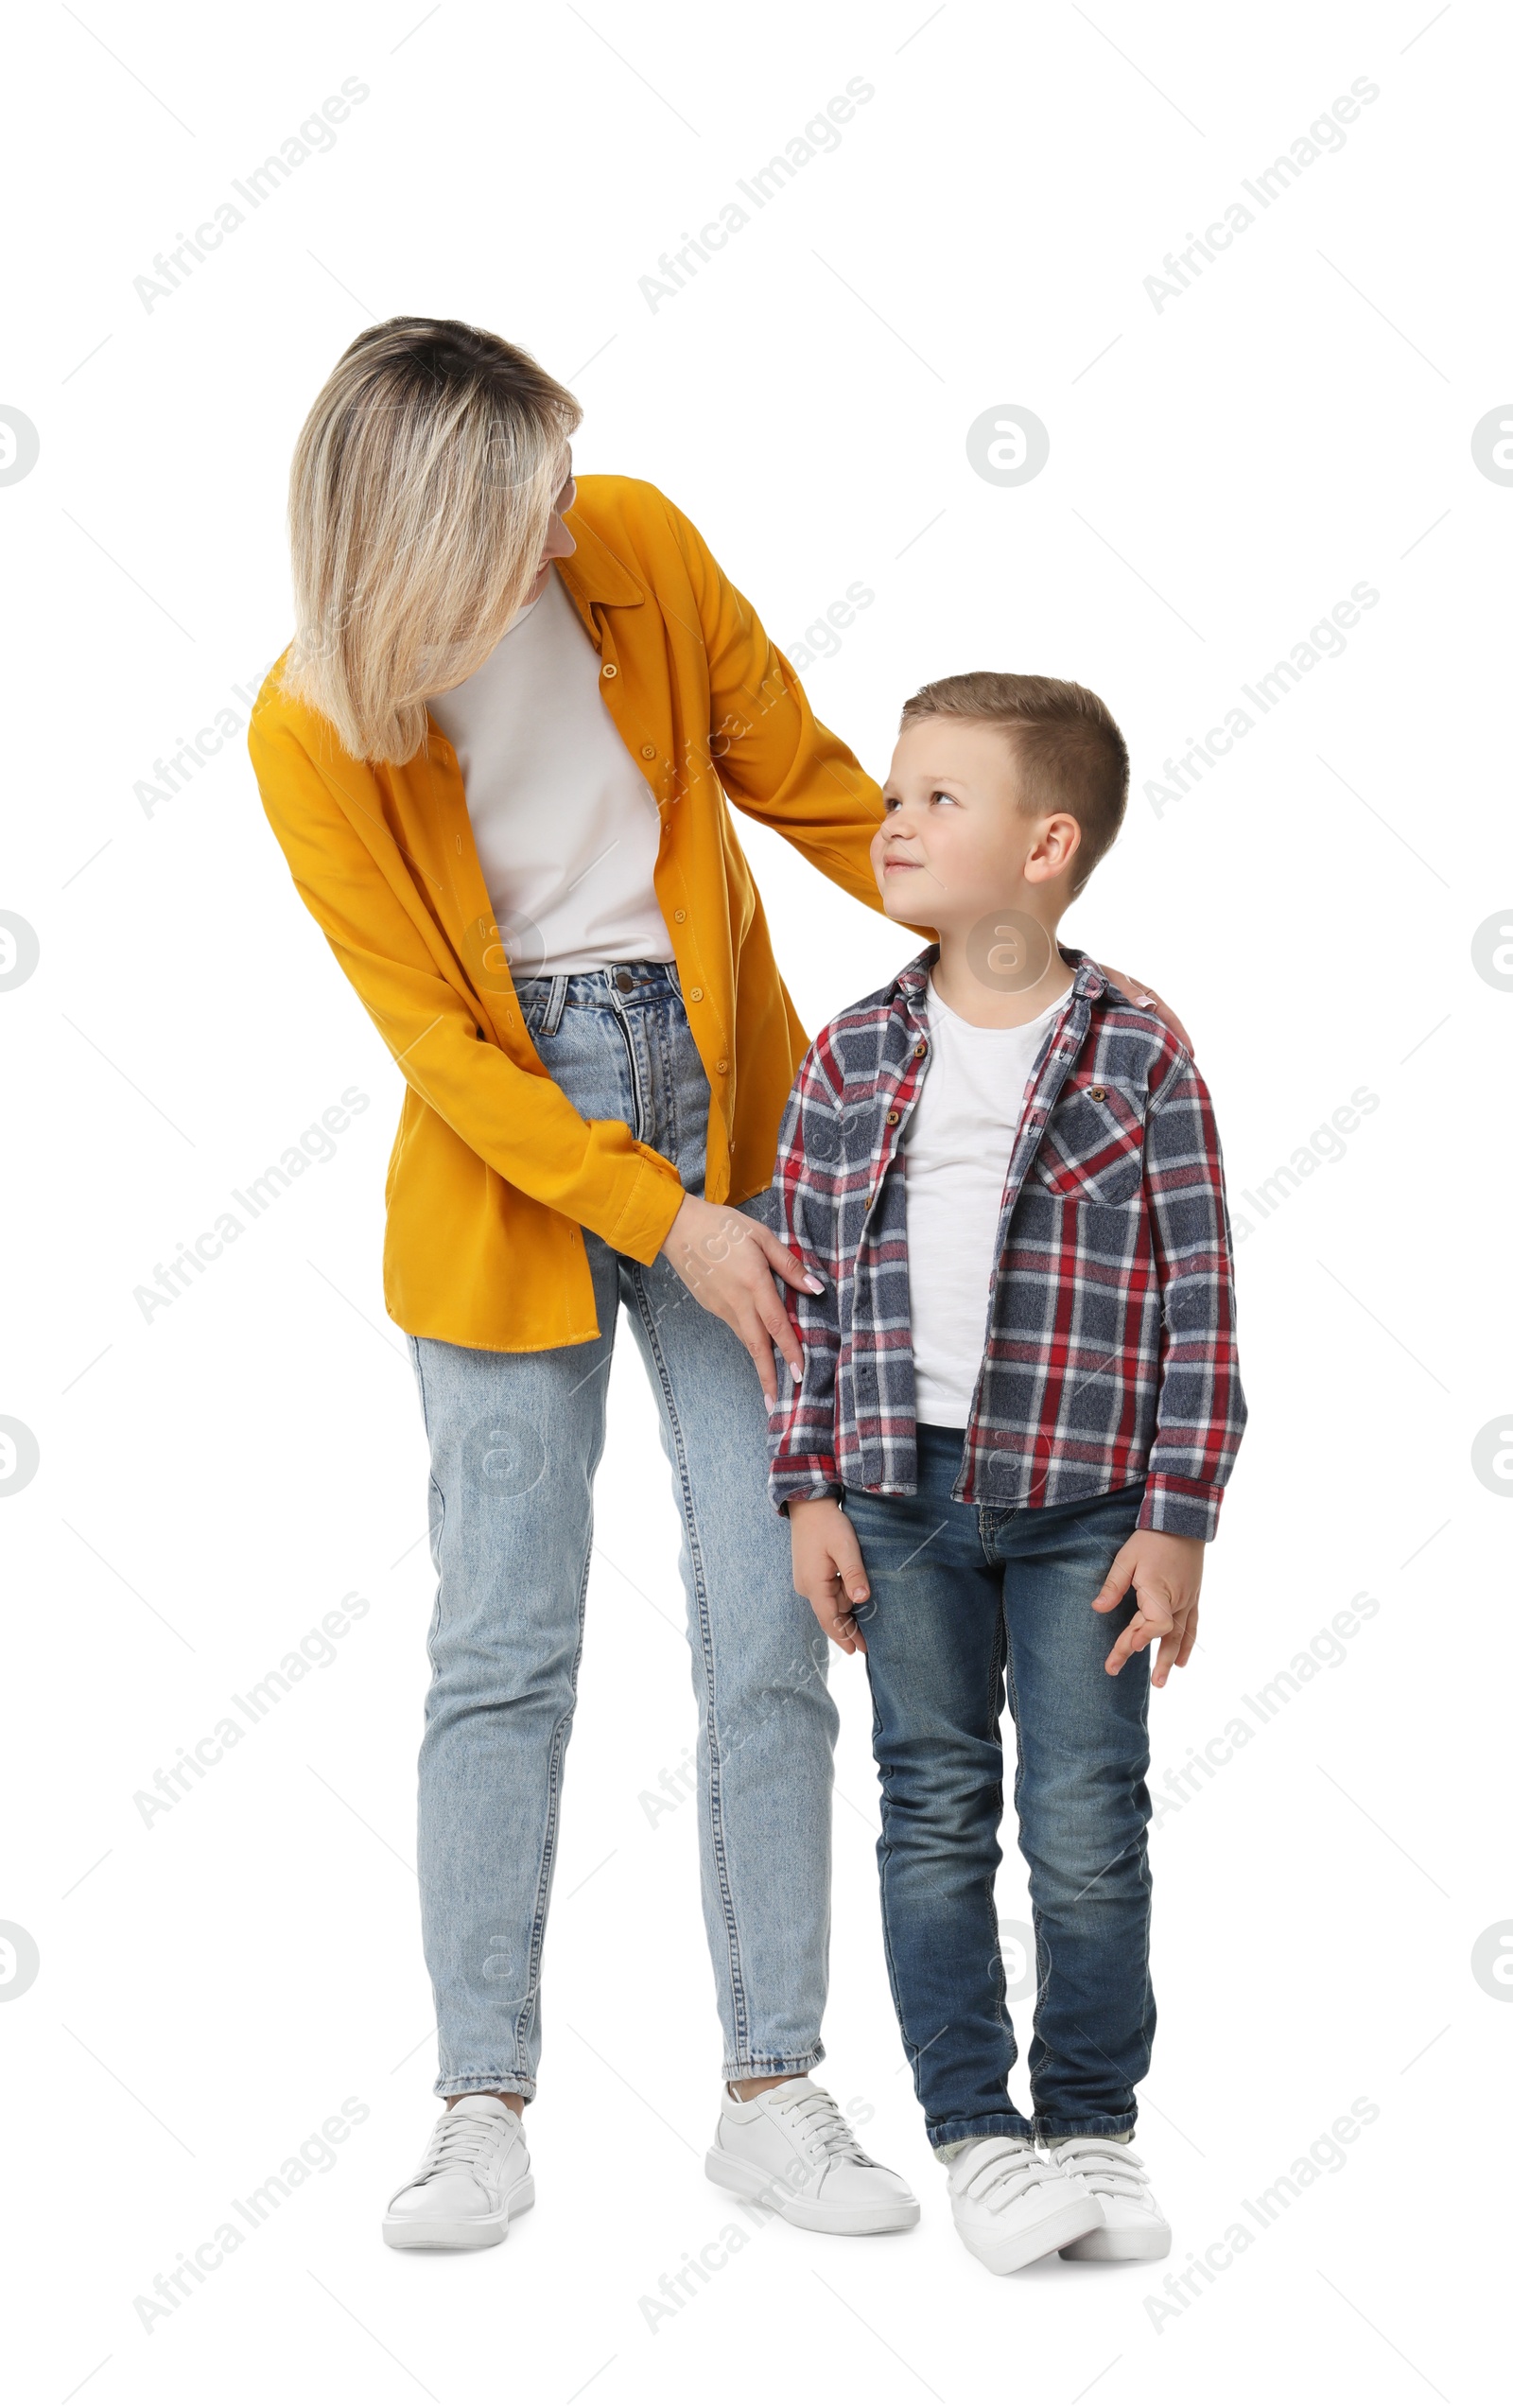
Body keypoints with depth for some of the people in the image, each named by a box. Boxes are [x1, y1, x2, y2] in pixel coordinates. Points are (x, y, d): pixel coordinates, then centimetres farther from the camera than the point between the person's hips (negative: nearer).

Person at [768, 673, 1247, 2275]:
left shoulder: (1136, 1058, -5)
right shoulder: (852, 1060, 3)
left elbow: (1200, 1301, -5)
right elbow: (805, 1286, 6)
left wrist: (1177, 1521, -8)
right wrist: (809, 1494, 0)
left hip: (1083, 1503, -2)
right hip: (903, 1497, 2)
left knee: (1089, 1828, 3)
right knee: (936, 1816, 7)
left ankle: (1090, 2129, 18)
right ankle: (975, 2132, 17)